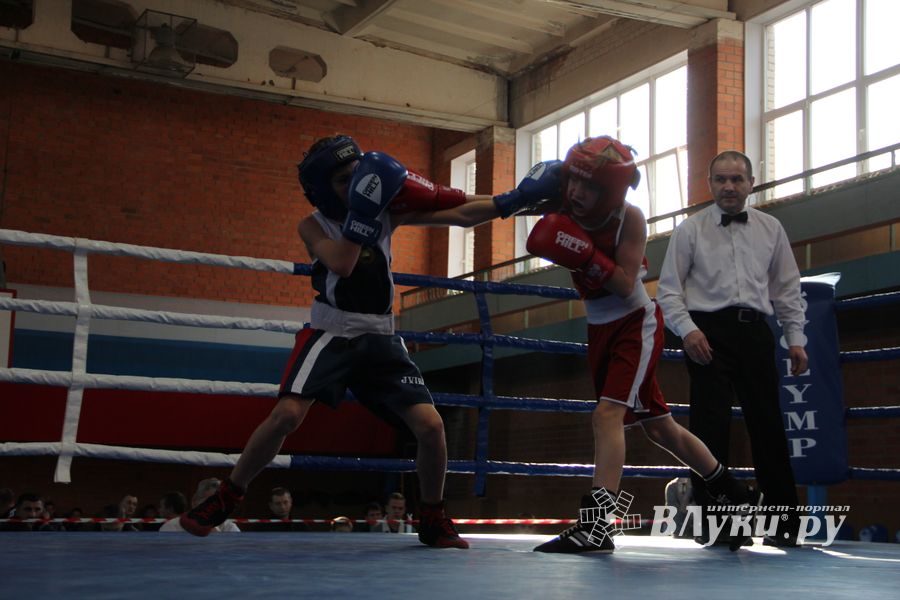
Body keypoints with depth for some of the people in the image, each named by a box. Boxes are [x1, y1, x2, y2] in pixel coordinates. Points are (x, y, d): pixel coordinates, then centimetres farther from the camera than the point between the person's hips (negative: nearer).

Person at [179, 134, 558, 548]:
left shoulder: (386, 209, 2)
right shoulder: (313, 225, -3)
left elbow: (459, 214, -3)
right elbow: (341, 263, -24)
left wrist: (515, 199, -13)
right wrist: (364, 208, -27)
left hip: (380, 340, 3)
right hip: (330, 336, -3)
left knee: (430, 425, -9)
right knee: (287, 415, -22)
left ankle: (433, 520, 11)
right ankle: (224, 500, -5)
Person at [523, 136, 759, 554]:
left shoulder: (629, 218, -20)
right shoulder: (567, 214, -6)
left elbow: (626, 285, -24)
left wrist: (585, 255, -35)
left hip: (635, 323, -6)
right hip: (600, 328, 6)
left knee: (607, 414, -22)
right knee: (658, 426, 14)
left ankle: (597, 524, -24)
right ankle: (734, 493, 32)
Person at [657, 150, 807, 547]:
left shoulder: (771, 229, 14)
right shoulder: (690, 231, 5)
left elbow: (787, 288, 16)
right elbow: (668, 289, 2)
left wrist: (796, 338, 8)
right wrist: (687, 330, -13)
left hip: (755, 331, 3)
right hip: (708, 332, -3)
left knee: (768, 423, 4)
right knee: (711, 425, -7)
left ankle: (785, 522, 11)